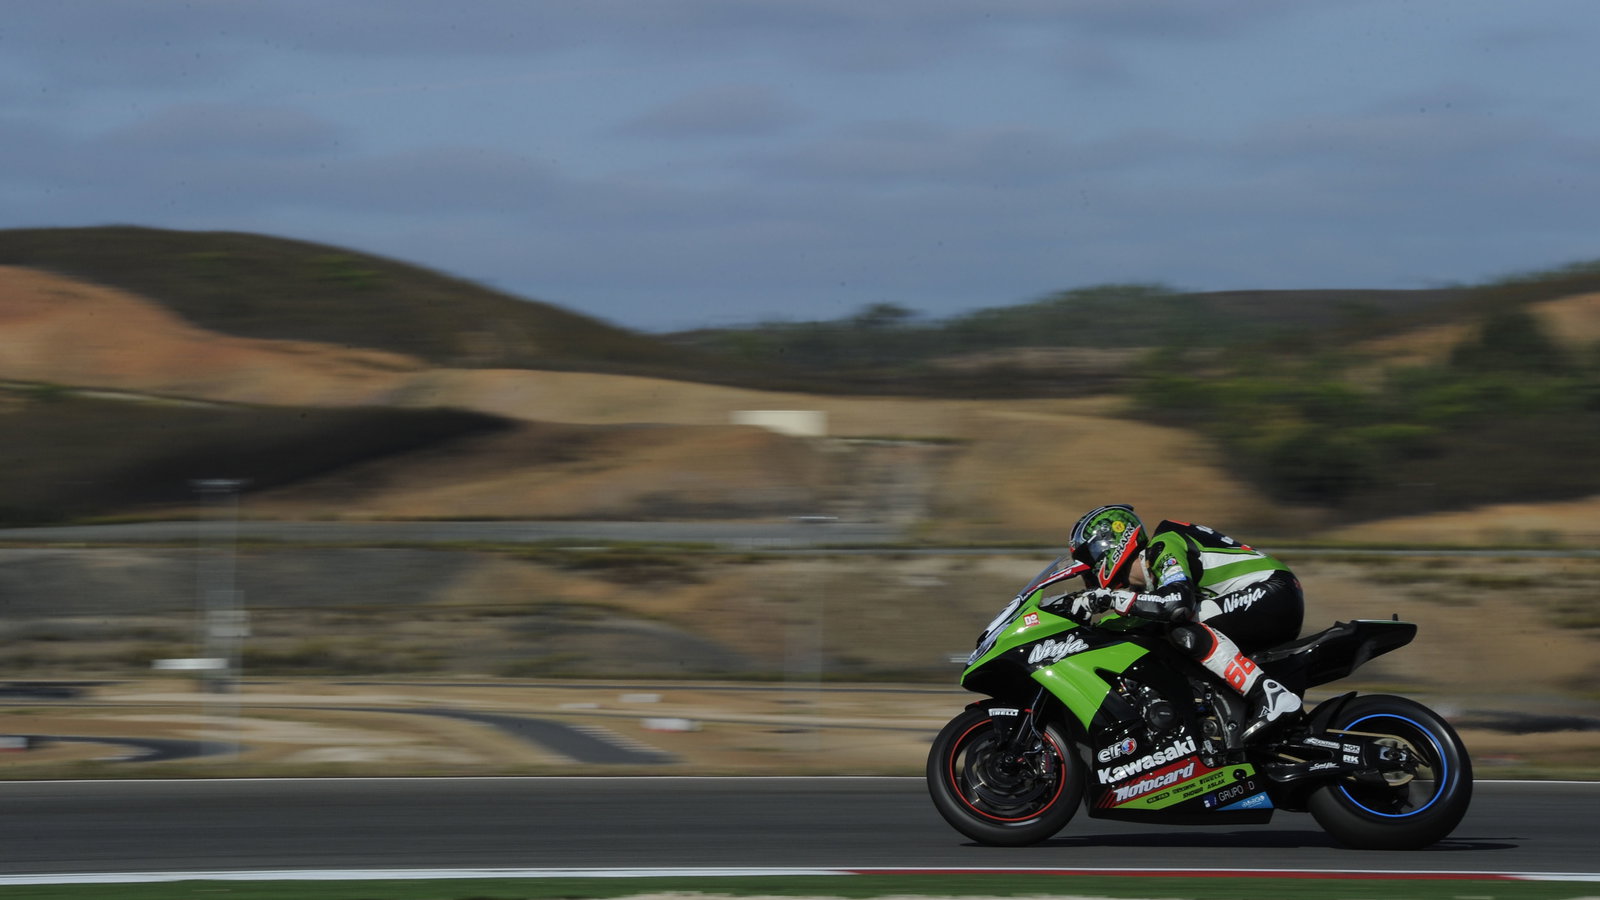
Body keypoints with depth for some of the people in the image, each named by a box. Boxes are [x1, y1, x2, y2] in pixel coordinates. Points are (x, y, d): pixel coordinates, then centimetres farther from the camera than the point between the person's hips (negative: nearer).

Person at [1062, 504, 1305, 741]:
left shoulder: (1163, 546, -12)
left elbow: (1177, 603, -29)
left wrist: (1108, 598, -24)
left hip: (1272, 590, -10)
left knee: (1186, 630, -26)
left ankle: (1272, 696, -30)